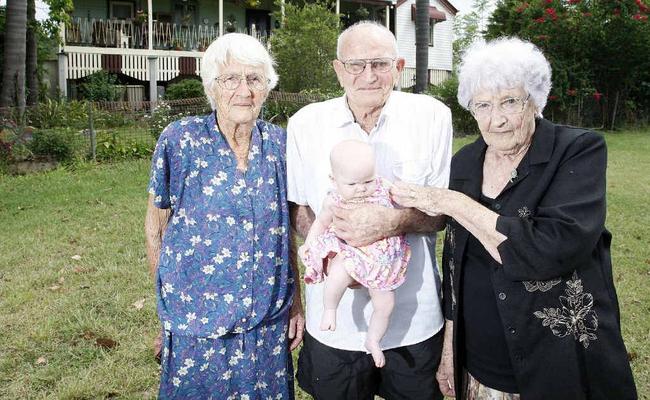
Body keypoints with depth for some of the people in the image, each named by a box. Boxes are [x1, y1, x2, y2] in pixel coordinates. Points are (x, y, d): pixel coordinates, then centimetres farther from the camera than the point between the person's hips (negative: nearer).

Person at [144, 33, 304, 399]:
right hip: (197, 322, -2)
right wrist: (169, 299, 1)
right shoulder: (180, 140, -11)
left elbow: (285, 228, 5)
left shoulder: (278, 142, -3)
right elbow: (156, 228, -2)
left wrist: (296, 299, 6)